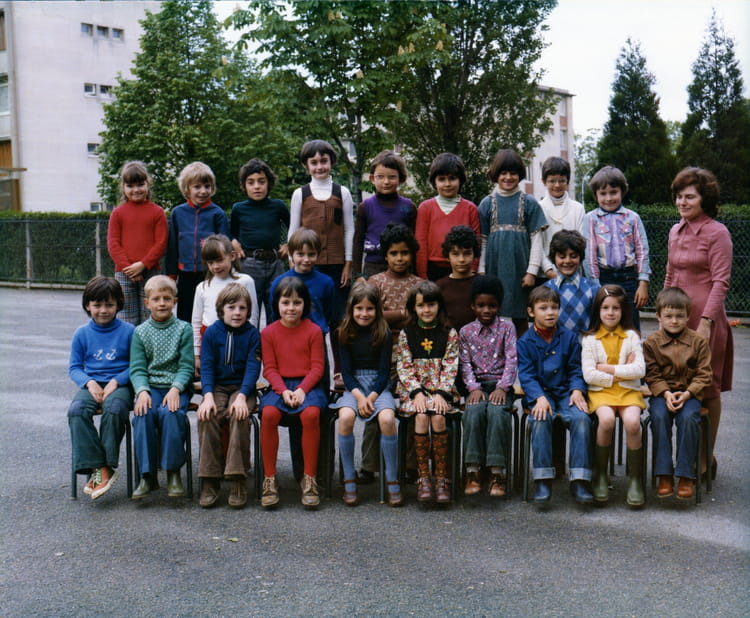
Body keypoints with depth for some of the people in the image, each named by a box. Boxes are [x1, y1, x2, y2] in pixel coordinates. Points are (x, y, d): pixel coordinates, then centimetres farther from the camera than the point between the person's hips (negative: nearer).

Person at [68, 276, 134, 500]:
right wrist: (89, 382, -9)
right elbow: (74, 367, 11)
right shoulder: (82, 333, 8)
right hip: (91, 385, 3)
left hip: (119, 385, -3)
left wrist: (116, 381, -13)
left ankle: (105, 467, -23)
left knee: (114, 410, -34)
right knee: (76, 411, -28)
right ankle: (96, 467, -27)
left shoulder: (128, 331, 2)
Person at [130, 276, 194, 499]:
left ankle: (173, 472, -17)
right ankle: (147, 475, -18)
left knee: (170, 412, -31)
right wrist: (142, 391, -16)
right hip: (150, 387, 2)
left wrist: (175, 389, -18)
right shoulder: (140, 332, 10)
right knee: (143, 414, -28)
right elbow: (137, 368, 3)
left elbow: (187, 366, -1)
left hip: (177, 387, -2)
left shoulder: (183, 329, 5)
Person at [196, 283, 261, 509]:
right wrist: (208, 395, -18)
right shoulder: (212, 332, 5)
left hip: (242, 388, -1)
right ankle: (210, 480, -19)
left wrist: (241, 396, -22)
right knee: (207, 417, -28)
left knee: (239, 415, -32)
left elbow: (253, 368, -7)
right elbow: (206, 366, -2)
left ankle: (238, 479, -24)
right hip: (217, 387, 2)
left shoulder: (252, 334, 1)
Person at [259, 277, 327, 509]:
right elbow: (270, 368, 4)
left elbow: (317, 367, 0)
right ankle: (270, 479, -18)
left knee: (311, 414, -33)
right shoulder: (269, 333, 7)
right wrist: (283, 391, -12)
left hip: (308, 385, -1)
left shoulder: (313, 331, 3)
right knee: (268, 414, -30)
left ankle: (309, 478, -19)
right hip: (280, 386, 1)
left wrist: (302, 389, -15)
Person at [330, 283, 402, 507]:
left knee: (387, 418, -31)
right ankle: (349, 480, -18)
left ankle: (392, 481, -17)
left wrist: (372, 397, -13)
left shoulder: (383, 333, 2)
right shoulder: (346, 334, 5)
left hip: (379, 386, -1)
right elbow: (346, 371, 3)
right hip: (354, 386, 1)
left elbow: (385, 371, 0)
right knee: (345, 417, -31)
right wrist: (358, 396, -13)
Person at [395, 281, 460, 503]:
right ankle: (423, 477, -19)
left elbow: (450, 367, 0)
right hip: (414, 390, 0)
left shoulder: (450, 334, 7)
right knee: (421, 417, -29)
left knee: (438, 417, -29)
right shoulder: (406, 334, 7)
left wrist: (441, 394, -14)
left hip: (441, 390, 0)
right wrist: (417, 393, -13)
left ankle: (441, 478, -19)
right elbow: (404, 368, 1)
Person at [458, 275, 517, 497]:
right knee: (474, 411, -30)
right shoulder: (466, 332, 11)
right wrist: (473, 388, -12)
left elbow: (512, 360, -3)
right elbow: (465, 364, 5)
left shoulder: (506, 327, 6)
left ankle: (497, 473, -27)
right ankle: (472, 471, -25)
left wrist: (502, 388, -15)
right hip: (478, 385, 1)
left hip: (500, 385, -1)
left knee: (497, 411, -32)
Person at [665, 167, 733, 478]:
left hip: (705, 317, -6)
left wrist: (705, 321, -19)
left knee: (707, 389, 4)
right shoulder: (676, 232, 13)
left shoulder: (717, 233, -8)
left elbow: (721, 282, -13)